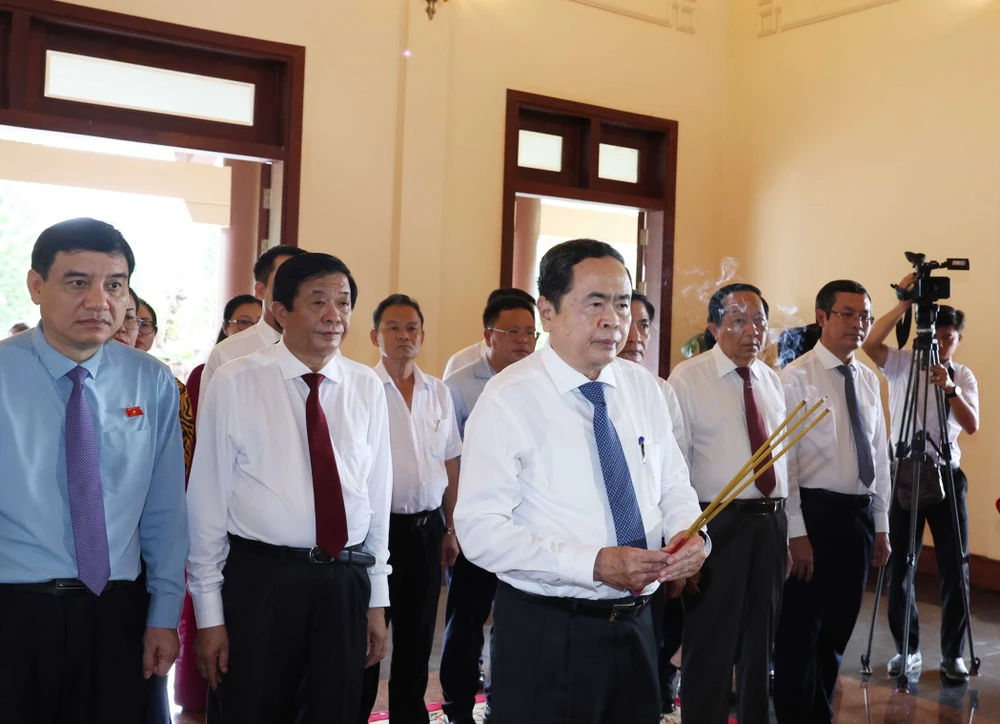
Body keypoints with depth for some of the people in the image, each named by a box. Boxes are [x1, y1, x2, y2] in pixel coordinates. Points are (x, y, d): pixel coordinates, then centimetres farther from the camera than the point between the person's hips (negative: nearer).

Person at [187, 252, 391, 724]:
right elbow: (208, 500, -4)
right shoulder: (234, 384, -6)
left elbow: (378, 496, 8)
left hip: (345, 583, 3)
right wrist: (209, 613, -4)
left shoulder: (368, 388, 4)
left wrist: (377, 600, 9)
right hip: (259, 578, -3)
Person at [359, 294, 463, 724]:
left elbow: (450, 465, 12)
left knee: (418, 634, 15)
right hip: (377, 525, -4)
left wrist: (450, 529, 11)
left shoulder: (439, 393, 7)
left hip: (428, 527, 5)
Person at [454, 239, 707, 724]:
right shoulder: (509, 399, -13)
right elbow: (480, 531, -18)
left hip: (635, 625, 6)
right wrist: (595, 564, -26)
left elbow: (674, 486, 12)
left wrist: (689, 534, -11)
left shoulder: (643, 388, 6)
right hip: (545, 634, -5)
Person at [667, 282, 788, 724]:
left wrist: (788, 533, 10)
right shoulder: (687, 378, -9)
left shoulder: (773, 382, 10)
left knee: (761, 638, 18)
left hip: (771, 522, 6)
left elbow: (783, 457, 11)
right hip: (717, 522, -6)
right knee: (709, 642, 4)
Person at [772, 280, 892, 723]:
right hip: (815, 510, -7)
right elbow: (784, 459, -13)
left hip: (860, 514, 7)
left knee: (838, 629, 16)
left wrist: (881, 525, 12)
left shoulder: (869, 380, 12)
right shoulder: (797, 378, -9)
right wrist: (796, 532, -16)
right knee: (800, 631, 1)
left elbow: (880, 454, 14)